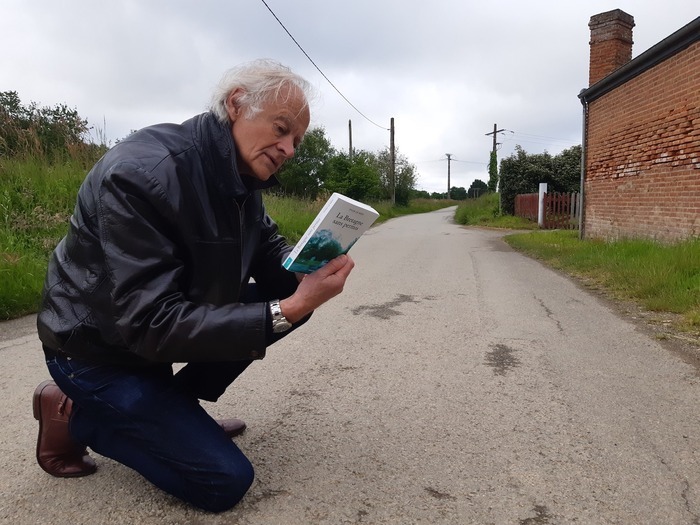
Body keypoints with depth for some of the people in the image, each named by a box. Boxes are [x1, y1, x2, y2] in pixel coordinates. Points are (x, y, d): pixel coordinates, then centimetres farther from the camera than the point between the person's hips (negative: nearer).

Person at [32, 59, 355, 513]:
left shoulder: (241, 176, -5)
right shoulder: (141, 173, -31)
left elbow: (270, 251, 4)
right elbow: (151, 324, -33)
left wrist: (307, 267, -20)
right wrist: (285, 312, -38)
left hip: (174, 323, 8)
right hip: (101, 349, -8)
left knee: (290, 296, -2)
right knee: (226, 479, -11)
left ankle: (175, 408, 7)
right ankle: (73, 414, 4)